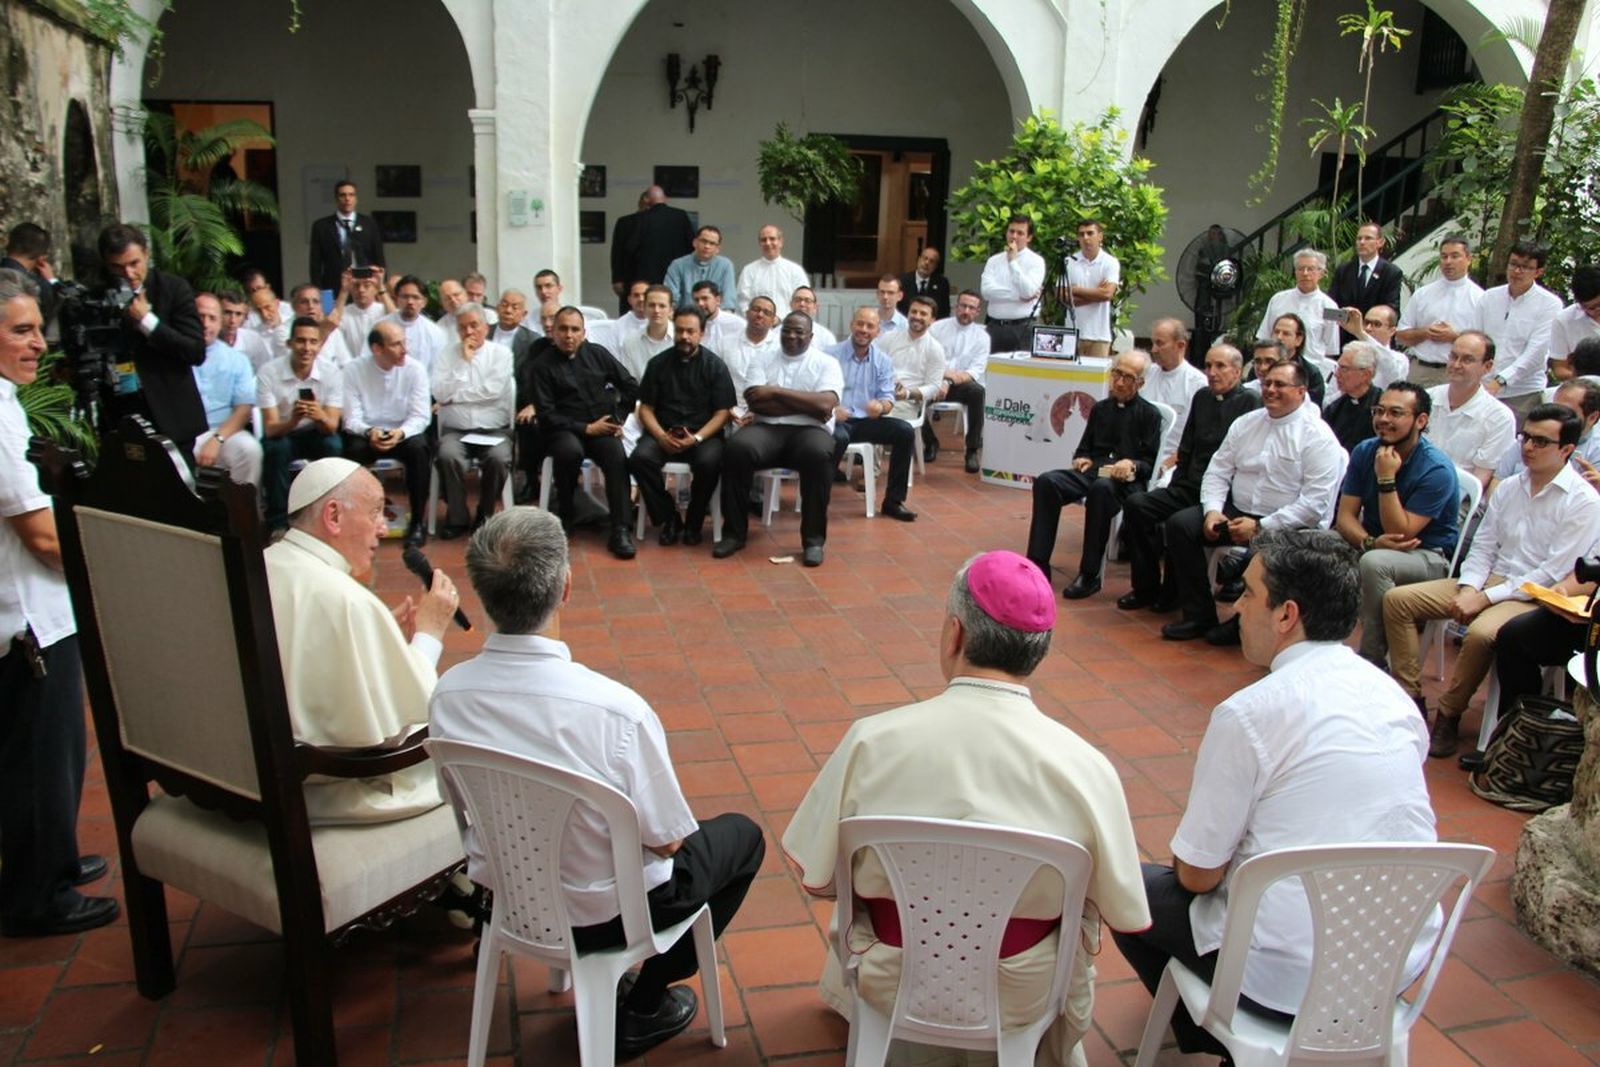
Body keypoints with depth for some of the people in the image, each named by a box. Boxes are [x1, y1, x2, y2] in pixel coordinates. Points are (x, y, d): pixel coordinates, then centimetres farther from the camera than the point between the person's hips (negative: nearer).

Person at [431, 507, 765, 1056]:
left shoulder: (448, 694, -18)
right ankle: (642, 1008, 18)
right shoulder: (614, 708, -34)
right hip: (603, 912, -6)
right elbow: (667, 840, -20)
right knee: (742, 835, 19)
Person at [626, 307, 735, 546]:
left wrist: (696, 438, -18)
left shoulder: (715, 365, 2)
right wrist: (661, 436, -13)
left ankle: (694, 522, -8)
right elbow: (645, 408, 7)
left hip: (704, 434, -2)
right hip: (663, 433, 2)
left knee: (709, 462, -34)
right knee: (639, 458, -28)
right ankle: (668, 518, -9)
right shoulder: (658, 363, 8)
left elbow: (722, 412, -2)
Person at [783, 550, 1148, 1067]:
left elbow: (817, 879, -12)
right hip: (1021, 998, 0)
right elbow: (1123, 914, -11)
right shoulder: (1085, 767, -23)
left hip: (889, 985, 0)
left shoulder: (871, 740, -23)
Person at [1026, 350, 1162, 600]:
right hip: (1092, 472, 5)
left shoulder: (1149, 415, 8)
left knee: (1101, 487, -40)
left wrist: (1132, 465, -19)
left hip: (1124, 481, -5)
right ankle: (1038, 565, -26)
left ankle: (1090, 575, -33)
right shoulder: (1100, 408, 22)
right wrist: (1081, 459, 4)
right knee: (1046, 482, -24)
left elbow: (1151, 464, 2)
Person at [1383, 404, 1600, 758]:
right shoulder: (1507, 488, 11)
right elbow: (1482, 546, 11)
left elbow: (1553, 574, -14)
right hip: (1488, 581, 7)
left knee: (1481, 632, -37)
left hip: (1535, 596, -7)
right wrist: (1468, 588, -9)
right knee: (1397, 599, -8)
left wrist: (1486, 597, -18)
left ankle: (1449, 716, -15)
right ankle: (1411, 698, -7)